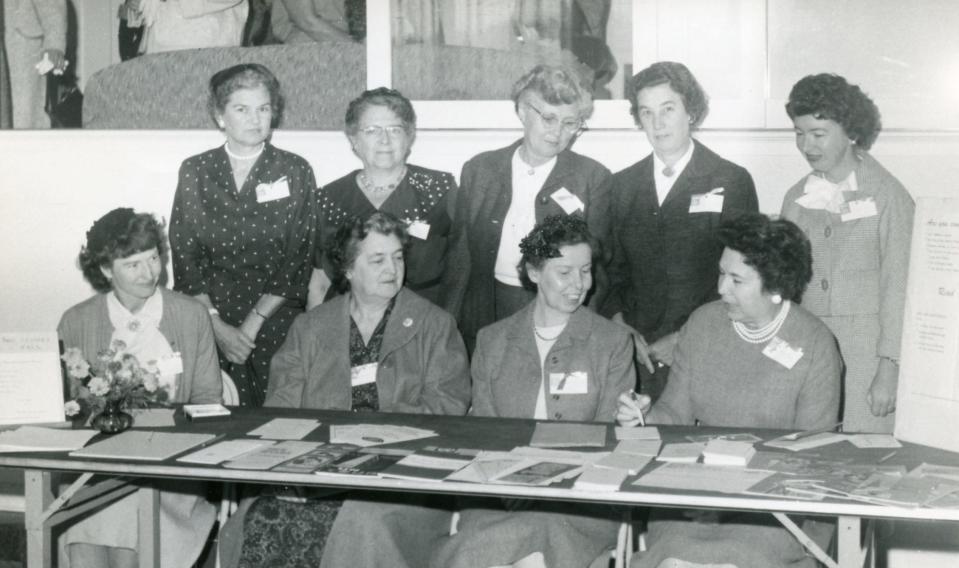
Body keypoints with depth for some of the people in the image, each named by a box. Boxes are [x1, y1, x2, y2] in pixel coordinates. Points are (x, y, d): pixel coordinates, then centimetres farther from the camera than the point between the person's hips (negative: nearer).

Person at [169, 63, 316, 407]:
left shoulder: (295, 172, 4)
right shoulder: (194, 171, 9)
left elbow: (297, 261, -1)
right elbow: (183, 256, 5)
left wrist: (251, 326, -9)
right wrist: (218, 325, -8)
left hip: (274, 318, -1)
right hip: (207, 317, 1)